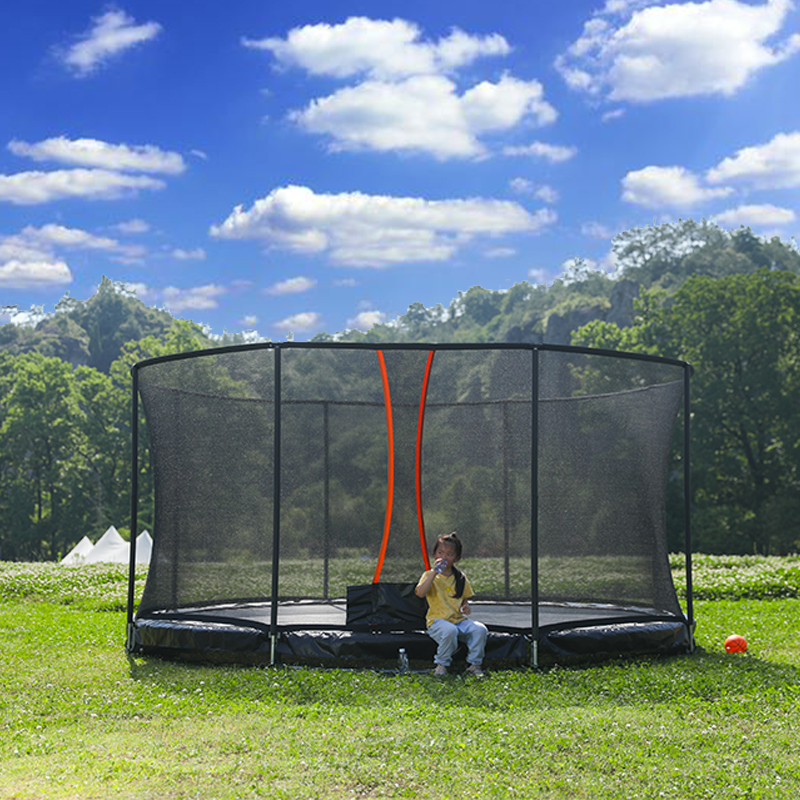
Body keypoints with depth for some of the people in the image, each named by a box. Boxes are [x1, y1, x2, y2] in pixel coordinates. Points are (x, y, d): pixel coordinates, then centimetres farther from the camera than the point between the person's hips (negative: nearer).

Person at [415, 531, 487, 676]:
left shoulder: (460, 578, 13)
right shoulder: (429, 576, 0)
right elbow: (420, 593, -20)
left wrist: (466, 606, 0)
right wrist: (434, 572, -24)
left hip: (459, 620, 4)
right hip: (438, 620, -4)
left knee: (480, 629, -22)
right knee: (449, 630, -37)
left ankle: (474, 664, -4)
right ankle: (441, 665, -14)